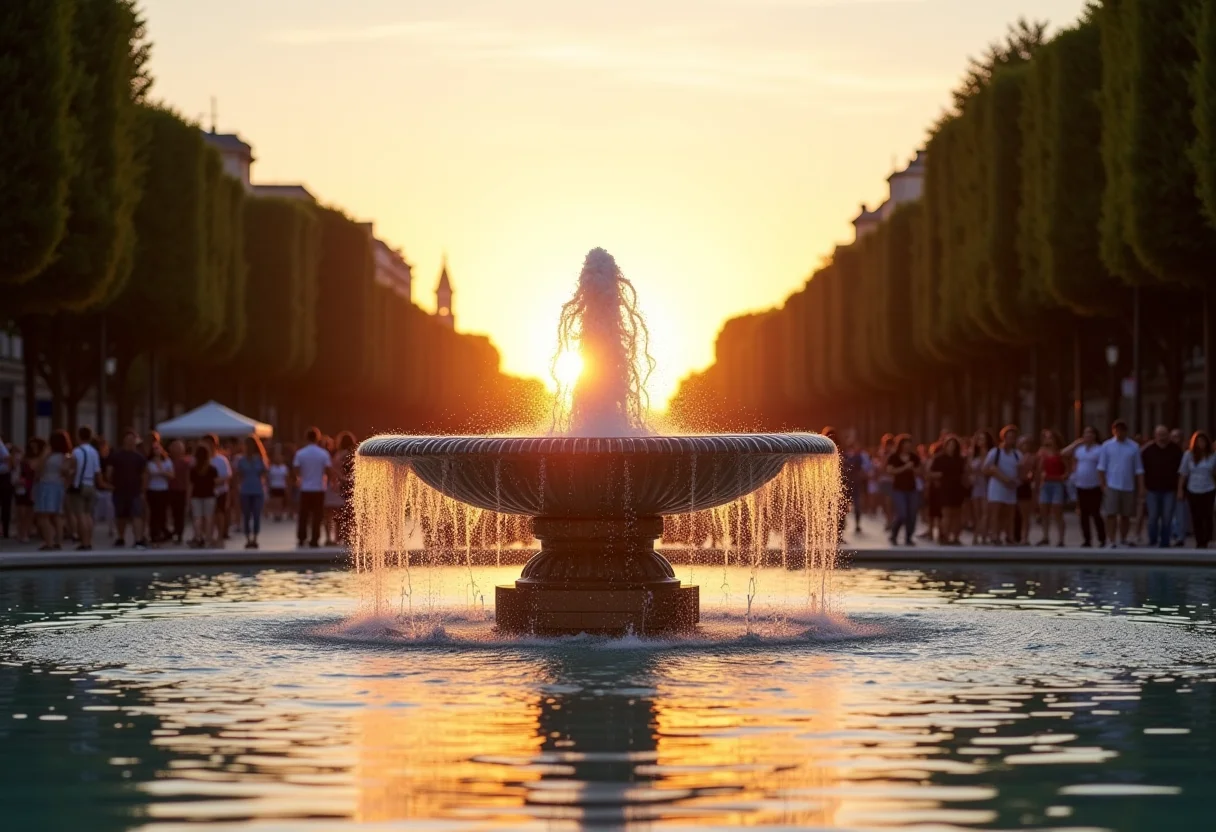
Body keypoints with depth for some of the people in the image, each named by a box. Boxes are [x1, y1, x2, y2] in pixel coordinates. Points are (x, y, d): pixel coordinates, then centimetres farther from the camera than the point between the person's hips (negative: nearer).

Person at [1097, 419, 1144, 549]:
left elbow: (1138, 469, 4)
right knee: (1111, 515, -6)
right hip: (1112, 486, -1)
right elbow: (1101, 467, 1)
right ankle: (1112, 542, -5)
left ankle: (1123, 540, 21)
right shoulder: (1107, 446, 1)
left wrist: (1141, 488, -1)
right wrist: (1103, 485, -7)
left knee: (1126, 515, 8)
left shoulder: (1134, 447, 3)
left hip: (1128, 487, 1)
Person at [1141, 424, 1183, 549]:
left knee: (1167, 519, -1)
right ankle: (1152, 542, 16)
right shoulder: (1147, 450, -2)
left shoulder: (1176, 450, -1)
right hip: (1152, 490, 0)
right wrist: (1144, 487, 0)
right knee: (1153, 517, 1)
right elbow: (1141, 470, 3)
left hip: (1170, 490, 0)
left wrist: (1179, 489, 3)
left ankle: (1164, 544, 7)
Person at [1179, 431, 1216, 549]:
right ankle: (1199, 542, 13)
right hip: (1193, 490, 1)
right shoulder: (1188, 455, -1)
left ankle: (1205, 542, 0)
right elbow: (1183, 473, 2)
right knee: (1196, 517, 5)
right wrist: (1180, 490, -1)